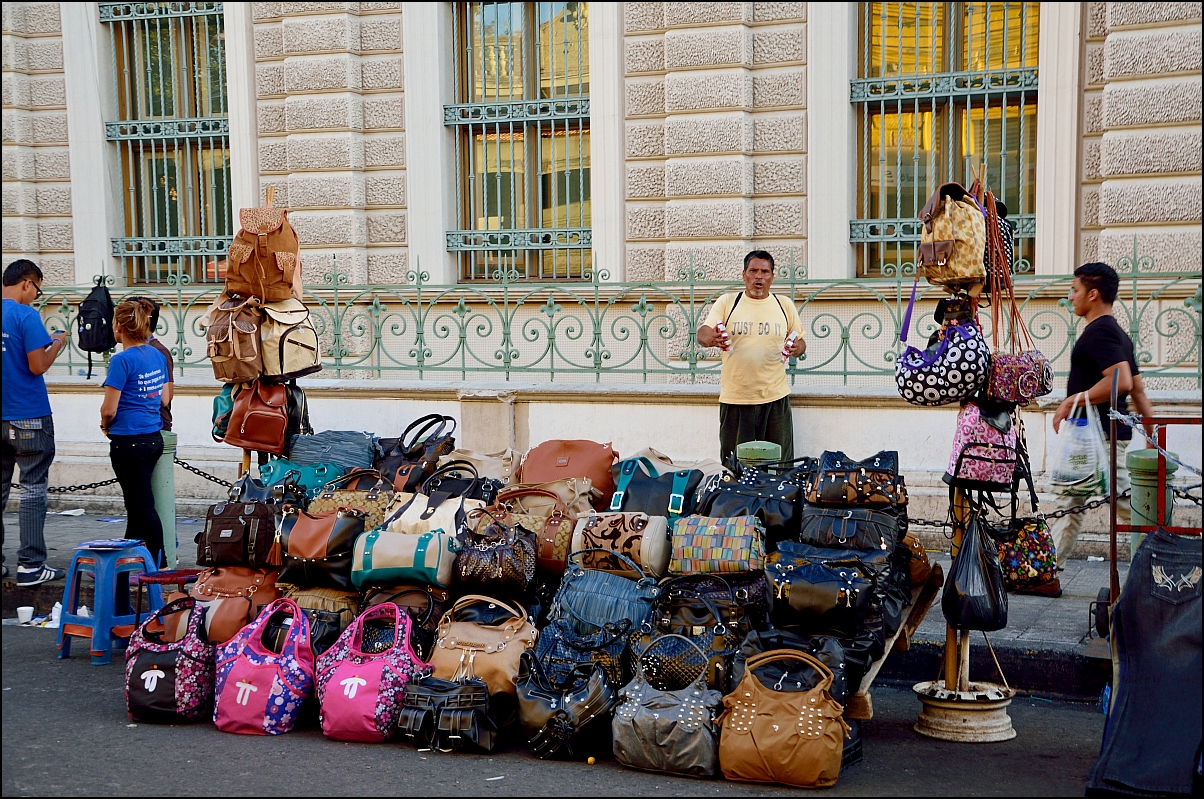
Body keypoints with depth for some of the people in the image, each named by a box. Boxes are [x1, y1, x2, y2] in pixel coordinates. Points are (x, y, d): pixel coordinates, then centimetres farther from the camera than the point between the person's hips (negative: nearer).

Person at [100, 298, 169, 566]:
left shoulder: (122, 360, -17)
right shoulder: (158, 356, 6)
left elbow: (109, 409, -16)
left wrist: (105, 425, 4)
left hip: (129, 441, -8)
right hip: (154, 438, 8)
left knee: (143, 505, -1)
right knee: (136, 502, 19)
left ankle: (159, 564, 3)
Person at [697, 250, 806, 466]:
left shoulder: (785, 305, 9)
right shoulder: (727, 302, 4)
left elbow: (800, 342, 14)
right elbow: (703, 334, -5)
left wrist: (797, 348, -10)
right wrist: (712, 339, -29)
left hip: (775, 397, 1)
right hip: (735, 398, -1)